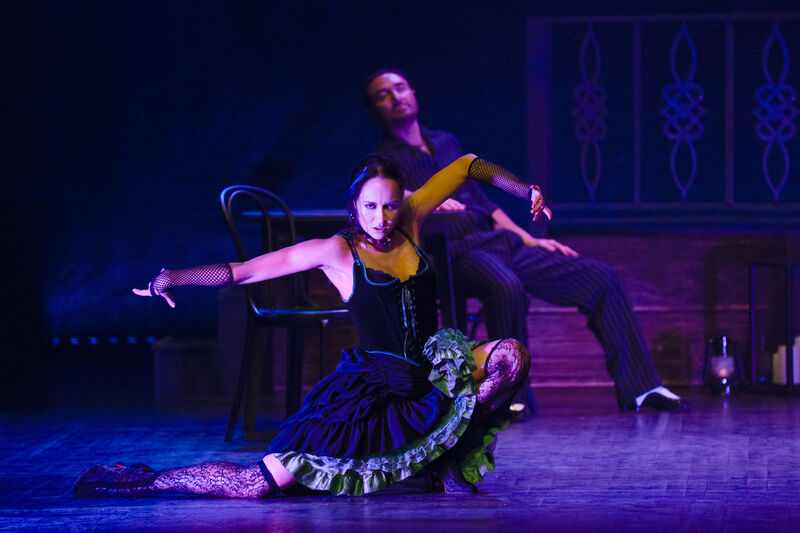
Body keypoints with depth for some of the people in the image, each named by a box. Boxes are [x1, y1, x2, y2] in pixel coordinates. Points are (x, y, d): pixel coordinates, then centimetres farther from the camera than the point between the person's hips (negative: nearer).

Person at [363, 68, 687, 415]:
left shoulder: (445, 143, 26)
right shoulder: (383, 161, 5)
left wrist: (530, 241, 20)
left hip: (503, 243, 7)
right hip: (456, 253, -7)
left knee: (601, 277, -3)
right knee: (506, 287, -41)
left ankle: (638, 389, -2)